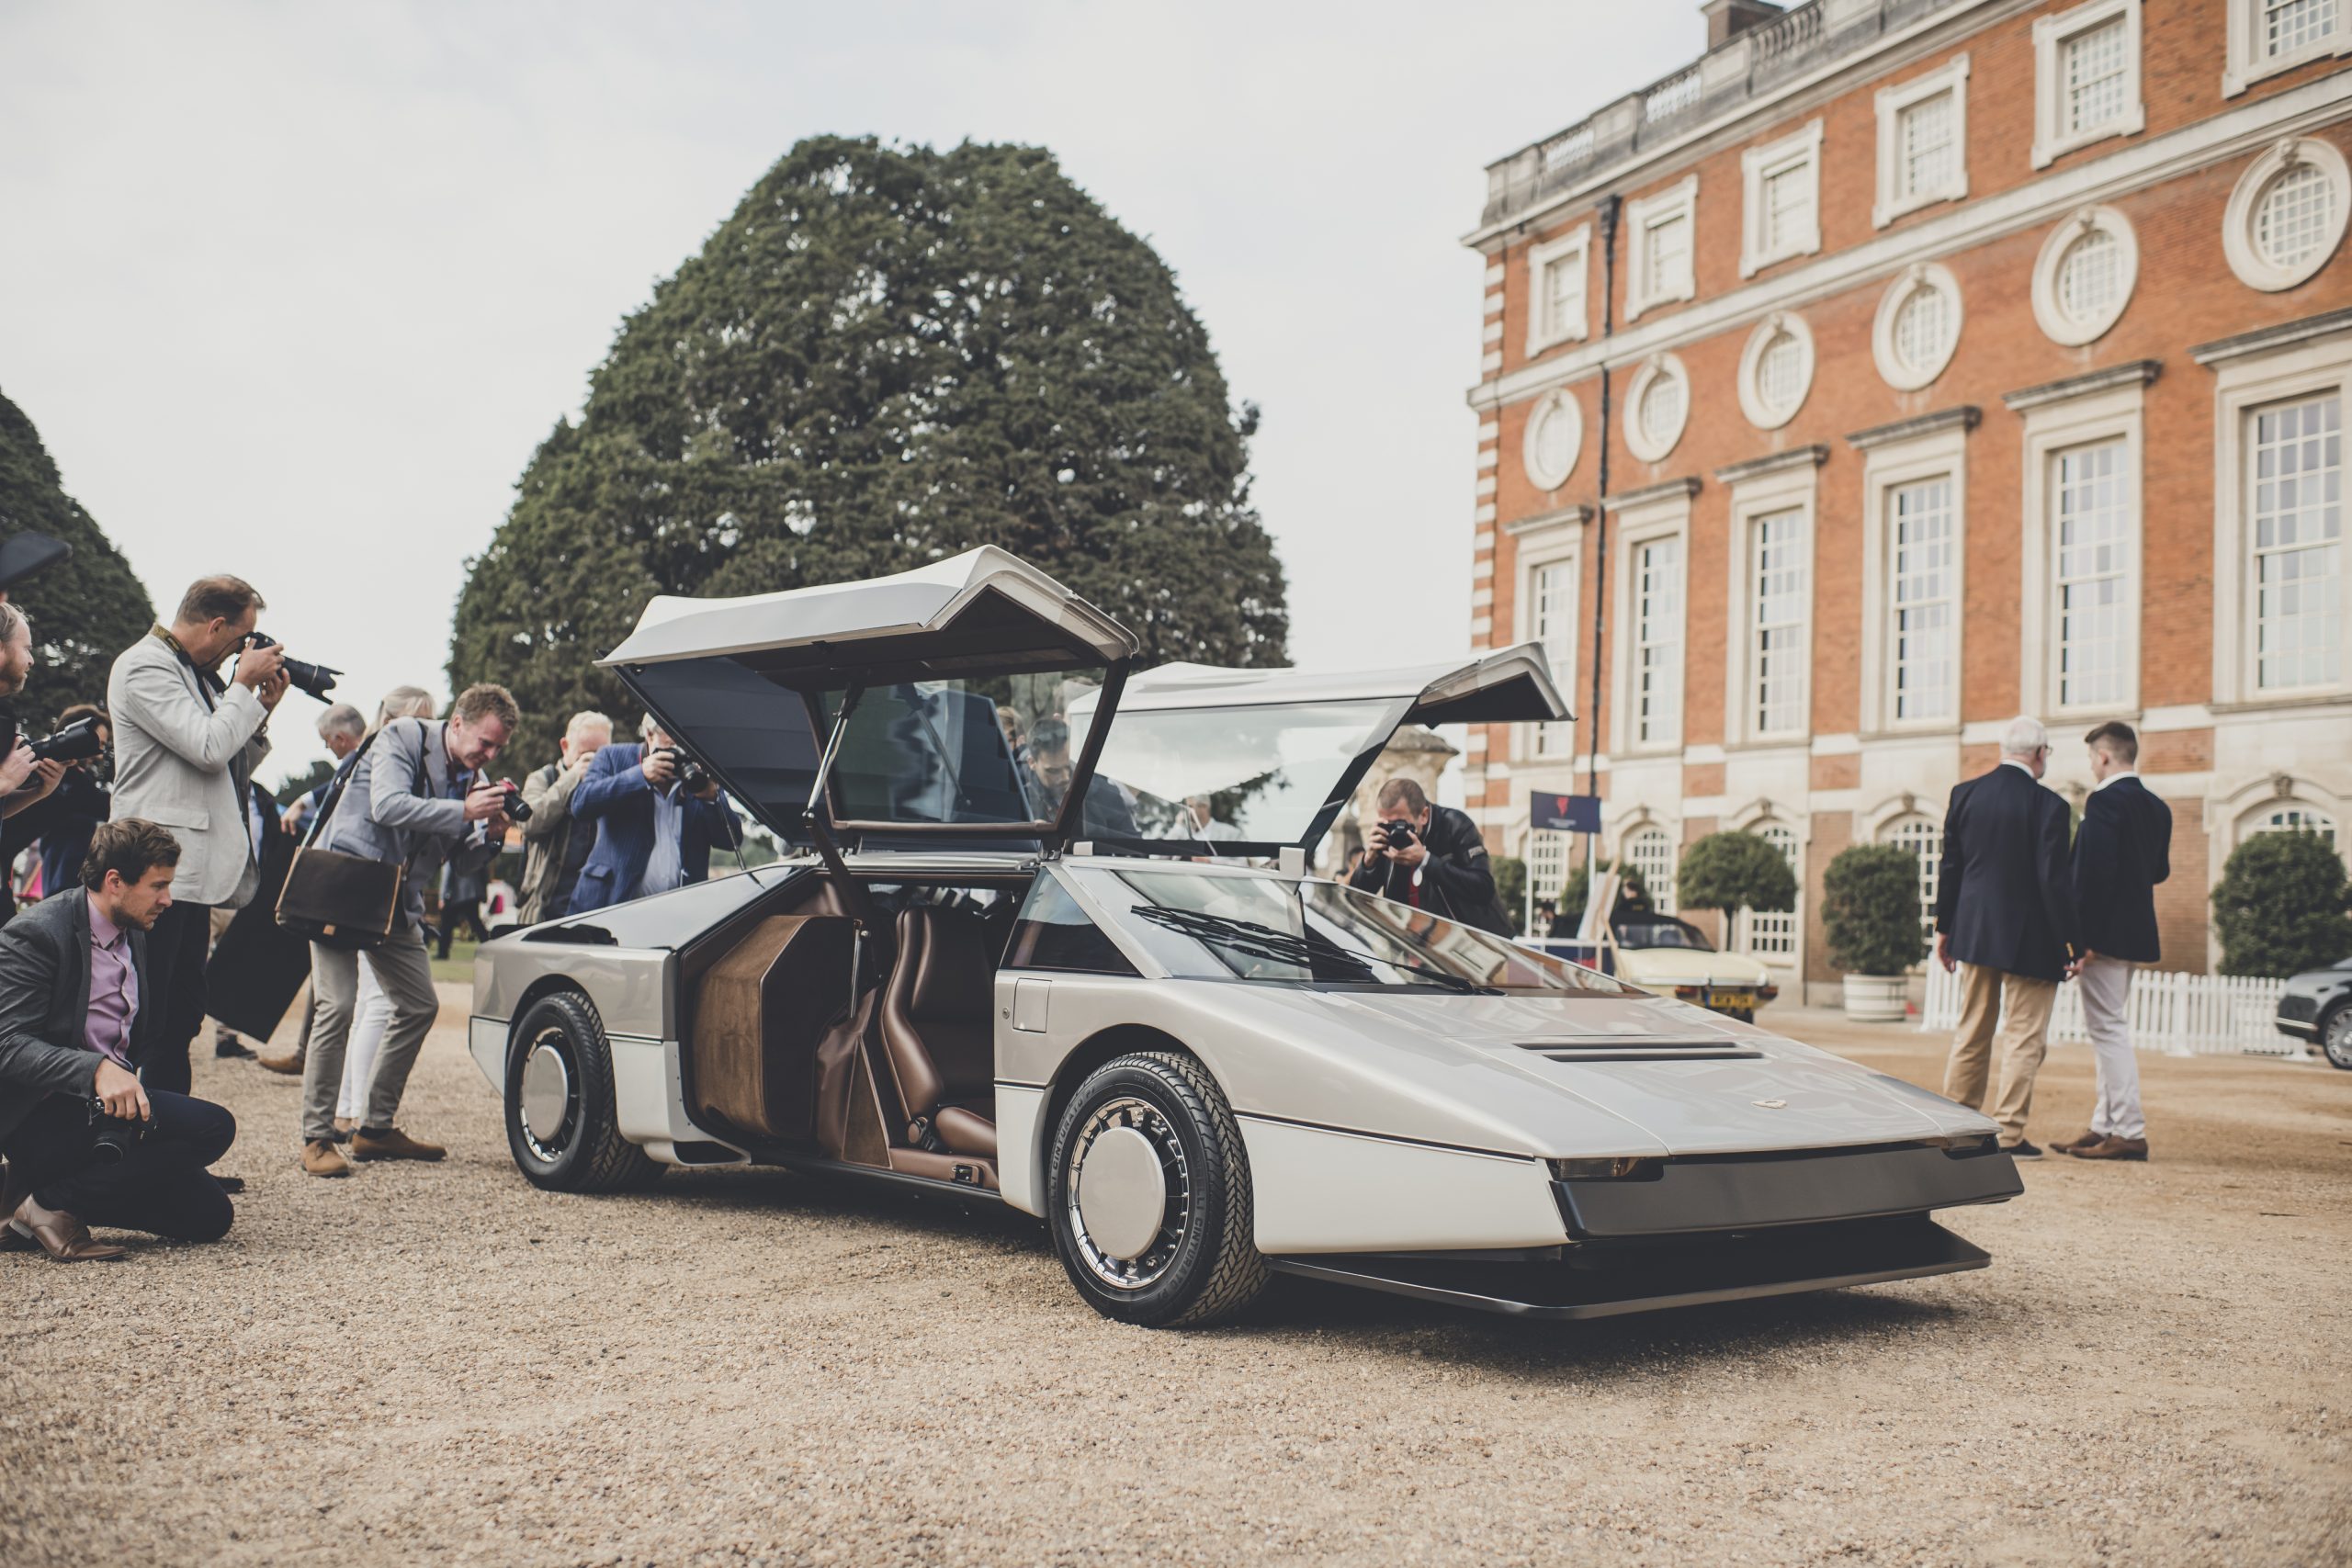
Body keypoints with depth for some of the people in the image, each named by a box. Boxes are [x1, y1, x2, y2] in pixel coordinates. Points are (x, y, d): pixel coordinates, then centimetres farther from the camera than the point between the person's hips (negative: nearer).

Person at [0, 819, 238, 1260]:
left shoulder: (134, 937, 14)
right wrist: (97, 1071, -35)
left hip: (112, 1104, 9)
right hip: (42, 1116, -8)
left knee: (209, 1213, -5)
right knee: (212, 1126, -26)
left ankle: (49, 1192, 1)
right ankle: (48, 1201, -17)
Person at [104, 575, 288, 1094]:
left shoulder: (197, 675, 18)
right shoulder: (144, 667, -9)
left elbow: (233, 770, 20)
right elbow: (209, 748, -20)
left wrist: (262, 710, 9)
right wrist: (245, 685, -8)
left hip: (194, 872, 10)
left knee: (183, 1015, 11)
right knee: (148, 1018, -9)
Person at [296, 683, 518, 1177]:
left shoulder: (474, 775, 7)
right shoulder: (403, 738, -11)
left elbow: (463, 857, 10)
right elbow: (388, 806, -27)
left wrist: (490, 834, -10)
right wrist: (464, 811, -31)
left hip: (397, 899, 8)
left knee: (421, 1006, 6)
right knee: (337, 1006, -14)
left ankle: (377, 1128, 16)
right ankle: (316, 1138, -6)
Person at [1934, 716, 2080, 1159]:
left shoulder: (1965, 794, 2)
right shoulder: (2047, 805, -14)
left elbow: (1950, 867, 6)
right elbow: (2054, 879, -15)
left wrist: (1944, 928, 14)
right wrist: (2070, 940, -8)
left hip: (1974, 933, 5)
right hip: (2029, 939, -5)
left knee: (1971, 1032, 16)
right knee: (2024, 1037, 2)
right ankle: (2008, 1135, 2)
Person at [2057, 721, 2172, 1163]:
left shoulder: (2104, 801, -15)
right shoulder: (2156, 807, 12)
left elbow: (2095, 873, -21)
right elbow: (2159, 871, 16)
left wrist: (2084, 940, -21)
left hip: (2105, 932, -9)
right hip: (2136, 931, 9)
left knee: (2108, 1029, -6)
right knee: (2109, 1029, 15)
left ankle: (2129, 1133, -6)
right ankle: (2104, 1126, 20)